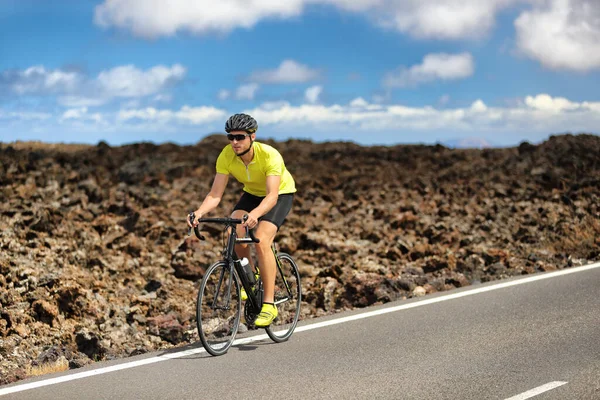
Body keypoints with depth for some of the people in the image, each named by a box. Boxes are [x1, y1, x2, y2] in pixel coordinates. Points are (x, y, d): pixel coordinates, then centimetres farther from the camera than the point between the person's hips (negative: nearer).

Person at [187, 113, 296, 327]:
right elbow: (215, 195, -24)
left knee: (261, 240, -27)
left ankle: (269, 304, -20)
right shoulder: (226, 156, -23)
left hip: (281, 193, -5)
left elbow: (272, 195, -43)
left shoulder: (269, 155, -35)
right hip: (252, 193, 5)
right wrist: (198, 212, -44)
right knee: (234, 233, -22)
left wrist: (255, 214, -63)